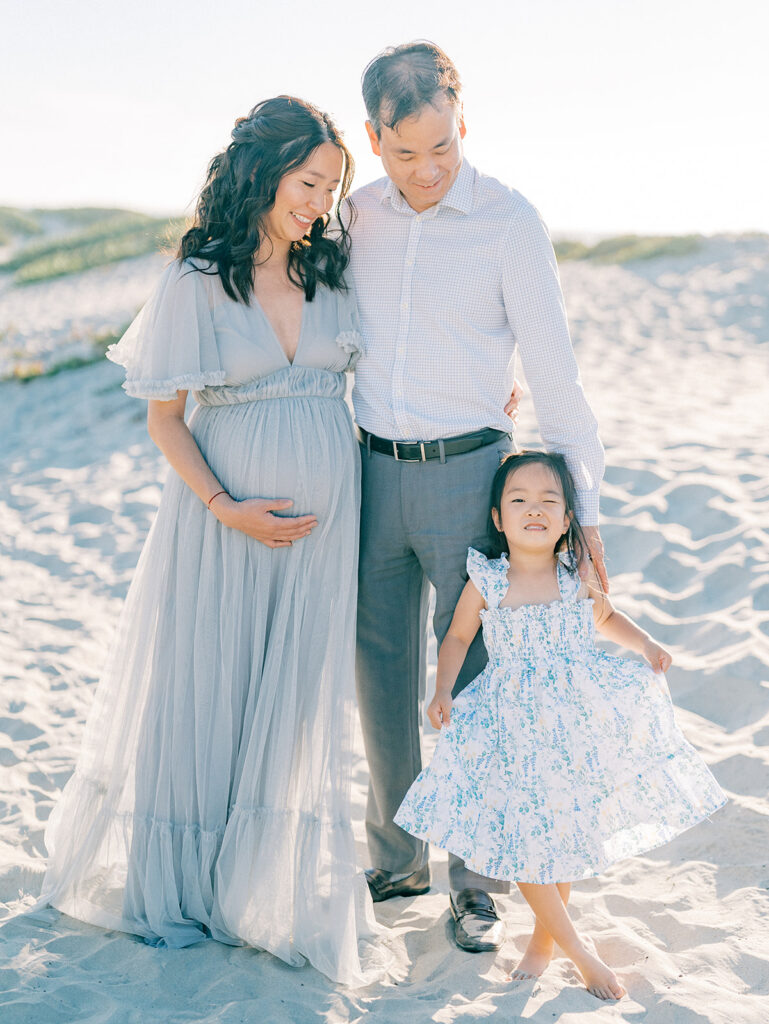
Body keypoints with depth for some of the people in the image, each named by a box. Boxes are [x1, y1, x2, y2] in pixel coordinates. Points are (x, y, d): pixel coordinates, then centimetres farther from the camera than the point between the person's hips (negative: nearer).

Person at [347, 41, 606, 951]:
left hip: (467, 475, -4)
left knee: (471, 682, 1)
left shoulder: (511, 222, -9)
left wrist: (583, 508, -11)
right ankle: (398, 858, 27)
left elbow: (555, 373, -9)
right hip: (374, 474, 4)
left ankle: (476, 882, 17)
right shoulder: (359, 216, 5)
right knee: (383, 675, 10)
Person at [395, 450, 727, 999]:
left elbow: (607, 618, 18)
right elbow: (458, 636, 9)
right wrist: (443, 689, -5)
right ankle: (578, 951, 16)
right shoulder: (485, 582, -6)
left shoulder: (581, 579, -3)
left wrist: (647, 644, 1)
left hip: (580, 716, 1)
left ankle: (543, 939, 30)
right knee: (522, 835, -2)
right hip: (515, 726, -1)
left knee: (566, 828, 8)